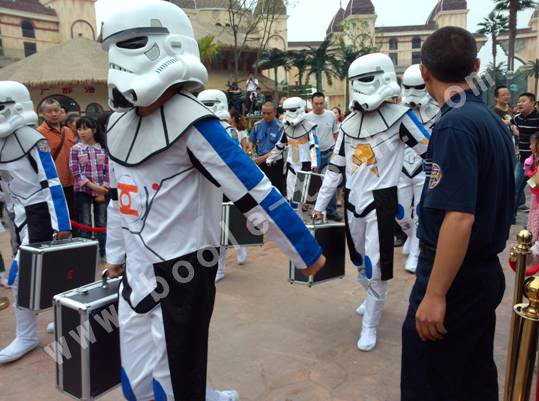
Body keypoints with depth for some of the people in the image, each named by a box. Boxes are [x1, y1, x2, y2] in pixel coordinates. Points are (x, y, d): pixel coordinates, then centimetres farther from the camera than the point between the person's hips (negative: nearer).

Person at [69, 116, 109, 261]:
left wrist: (103, 189, -8)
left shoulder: (103, 148, 3)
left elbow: (107, 170, 2)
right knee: (85, 224, 5)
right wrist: (92, 186, -15)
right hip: (83, 191, -1)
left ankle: (103, 253, 19)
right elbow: (75, 172, -7)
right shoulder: (75, 149, 0)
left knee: (101, 223, 9)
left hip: (102, 191, 1)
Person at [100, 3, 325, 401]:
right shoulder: (120, 122, 6)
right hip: (138, 272, 8)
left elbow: (255, 193, -20)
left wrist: (306, 251, -15)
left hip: (183, 272, -8)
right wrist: (116, 253, 26)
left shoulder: (191, 124, -19)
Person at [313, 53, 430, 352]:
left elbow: (431, 152, -6)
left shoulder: (399, 117, -10)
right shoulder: (349, 123, 6)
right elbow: (335, 167, 11)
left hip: (381, 201, -6)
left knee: (376, 265, -3)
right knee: (358, 259, 19)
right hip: (352, 201, 6)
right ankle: (374, 300, 45)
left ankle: (370, 325, 14)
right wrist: (320, 204, 10)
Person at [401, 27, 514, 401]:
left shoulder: (455, 123, -20)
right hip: (486, 271, 9)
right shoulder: (494, 120, 8)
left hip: (456, 277, -9)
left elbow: (459, 217, -27)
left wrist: (434, 294, -22)